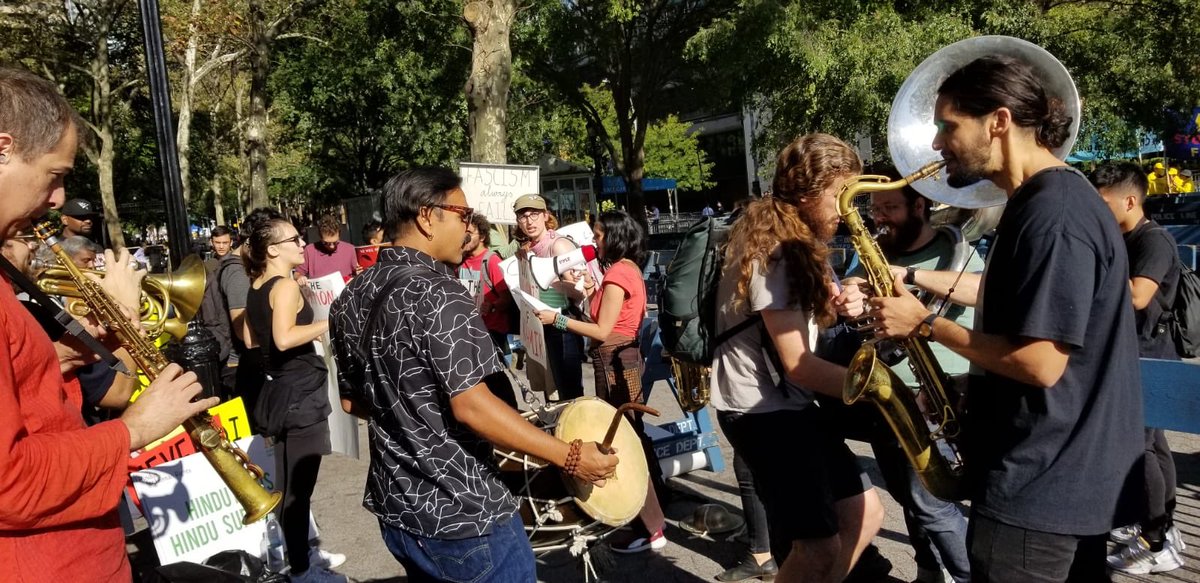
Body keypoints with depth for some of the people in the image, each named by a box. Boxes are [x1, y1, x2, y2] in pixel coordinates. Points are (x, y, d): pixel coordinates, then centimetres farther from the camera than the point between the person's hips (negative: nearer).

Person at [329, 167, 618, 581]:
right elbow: (471, 406, -26)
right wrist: (570, 457, -23)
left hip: (395, 508, 8)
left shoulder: (352, 298, 5)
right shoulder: (436, 292, -21)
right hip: (461, 514, -8)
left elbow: (352, 401, 13)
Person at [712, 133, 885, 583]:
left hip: (787, 401, 10)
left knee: (864, 512, 12)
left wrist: (837, 301, -3)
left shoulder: (790, 243, 12)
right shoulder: (771, 253, -19)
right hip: (760, 408, -10)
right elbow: (798, 365, -21)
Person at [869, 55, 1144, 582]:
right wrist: (915, 278, 13)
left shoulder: (1054, 213, -23)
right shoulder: (1038, 200, 10)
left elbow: (1040, 364, -28)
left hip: (1040, 484, -10)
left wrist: (926, 324, -18)